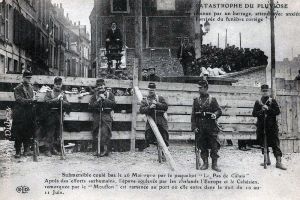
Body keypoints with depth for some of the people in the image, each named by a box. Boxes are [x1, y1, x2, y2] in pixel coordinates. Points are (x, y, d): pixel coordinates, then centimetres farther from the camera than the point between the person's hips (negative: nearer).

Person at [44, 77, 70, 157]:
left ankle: (53, 148, 22)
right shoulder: (49, 92, 4)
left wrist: (62, 101, -12)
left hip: (59, 115, 4)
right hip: (51, 115, -4)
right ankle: (48, 149, -2)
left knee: (57, 133, 10)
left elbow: (68, 105, 6)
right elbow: (47, 101, -13)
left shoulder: (63, 94, 15)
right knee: (50, 133, -5)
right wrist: (57, 99, -17)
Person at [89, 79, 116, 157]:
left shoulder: (110, 94, 10)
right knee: (96, 133, -1)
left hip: (106, 115, -3)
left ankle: (105, 149, -11)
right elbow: (90, 105, 6)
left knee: (105, 131, -14)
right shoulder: (95, 95, 15)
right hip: (97, 115, 3)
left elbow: (113, 104, -4)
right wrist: (97, 101, -9)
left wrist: (105, 99, -11)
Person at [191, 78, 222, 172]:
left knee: (214, 145, -3)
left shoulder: (212, 99, 4)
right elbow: (193, 115, 7)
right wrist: (194, 127, -1)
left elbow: (219, 110, 3)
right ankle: (205, 163, 16)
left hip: (211, 126, -2)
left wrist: (215, 114, -20)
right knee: (202, 146, 6)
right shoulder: (196, 100, 10)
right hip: (200, 127, 2)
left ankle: (214, 164, 4)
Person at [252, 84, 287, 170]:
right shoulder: (258, 102, 8)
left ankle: (278, 162, -11)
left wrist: (268, 109, -16)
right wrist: (261, 111, -15)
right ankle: (267, 160, 20)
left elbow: (277, 111, -5)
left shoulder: (273, 101, 4)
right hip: (261, 126, 3)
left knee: (275, 143, -7)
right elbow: (254, 113, 3)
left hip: (272, 126, -2)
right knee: (263, 143, 8)